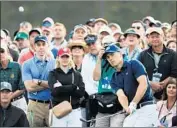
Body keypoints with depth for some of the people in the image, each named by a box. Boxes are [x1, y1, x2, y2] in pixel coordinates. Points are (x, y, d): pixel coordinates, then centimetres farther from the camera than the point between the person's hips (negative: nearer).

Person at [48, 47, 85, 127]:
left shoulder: (77, 74, 11)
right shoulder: (53, 74, 6)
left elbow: (81, 92, -2)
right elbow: (55, 90, -10)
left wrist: (63, 88, -11)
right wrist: (74, 87, -10)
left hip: (75, 111, 2)